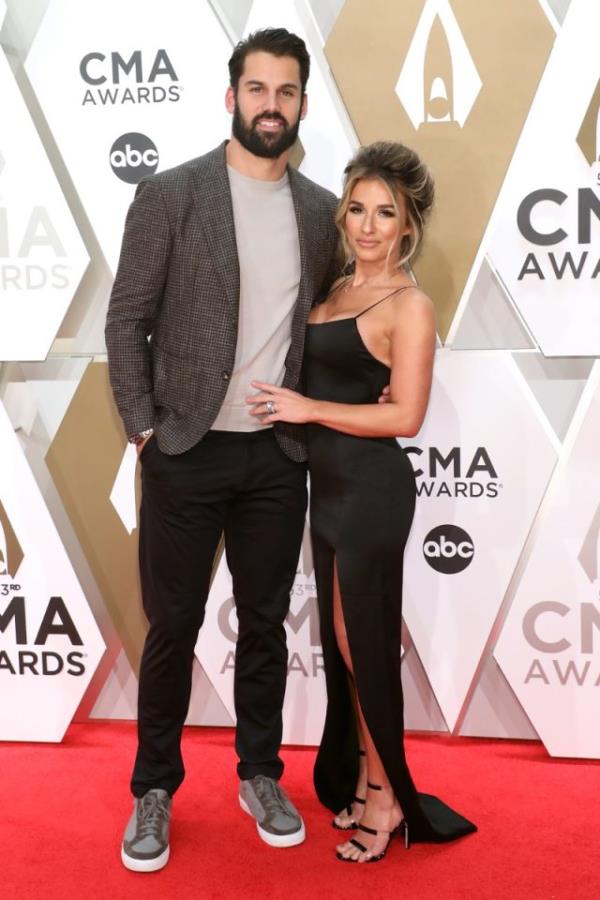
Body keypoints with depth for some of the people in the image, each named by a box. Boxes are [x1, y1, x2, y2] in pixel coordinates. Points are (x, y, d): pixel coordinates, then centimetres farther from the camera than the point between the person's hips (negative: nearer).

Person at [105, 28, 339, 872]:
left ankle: (260, 775, 31)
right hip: (187, 451, -3)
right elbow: (126, 319, -4)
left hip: (278, 455, 3)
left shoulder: (320, 209, 5)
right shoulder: (169, 193, -6)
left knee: (266, 623, 13)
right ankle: (154, 789, 25)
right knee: (172, 627, 7)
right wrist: (143, 428, -8)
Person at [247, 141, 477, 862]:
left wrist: (308, 409, -16)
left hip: (371, 490, -8)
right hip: (328, 484, 8)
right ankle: (360, 778, 29)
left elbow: (405, 416, -17)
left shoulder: (409, 306, -11)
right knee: (342, 640, 14)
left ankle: (386, 798, 18)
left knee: (361, 641, 1)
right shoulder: (335, 289, 12)